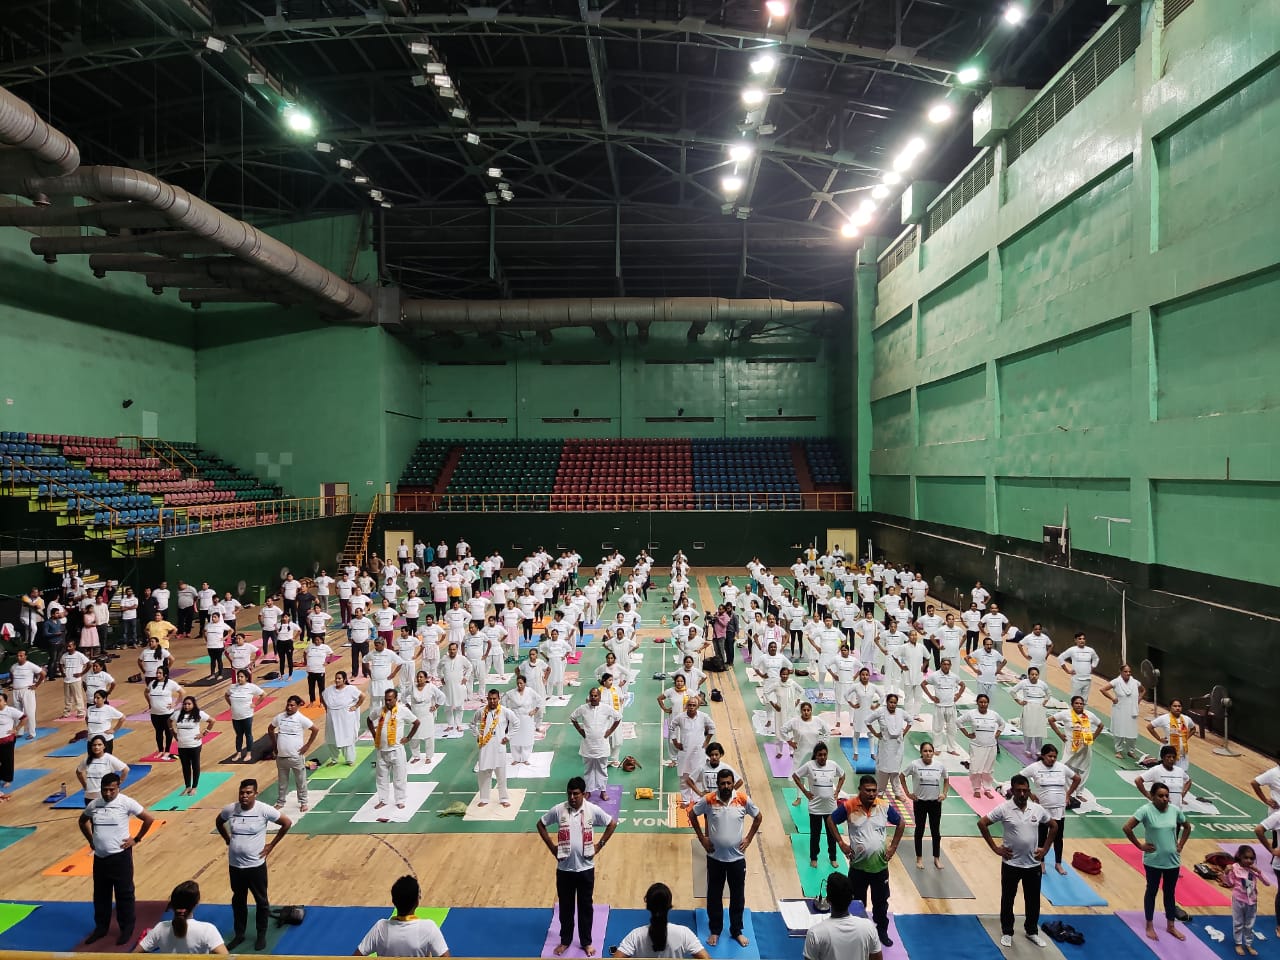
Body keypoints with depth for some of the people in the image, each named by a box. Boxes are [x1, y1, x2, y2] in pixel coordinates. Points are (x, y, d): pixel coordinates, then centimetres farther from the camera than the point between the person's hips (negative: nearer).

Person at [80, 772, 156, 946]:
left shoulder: (126, 803, -14)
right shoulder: (93, 805, 1)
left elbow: (149, 819, -9)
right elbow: (82, 821, 23)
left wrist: (136, 839, -7)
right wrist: (91, 840, 13)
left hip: (120, 856, -5)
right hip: (99, 856, 5)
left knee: (124, 893, 5)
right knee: (100, 894, 17)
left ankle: (127, 929, 17)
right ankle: (101, 927, 33)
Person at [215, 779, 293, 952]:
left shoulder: (264, 810, -18)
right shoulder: (230, 809, -9)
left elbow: (287, 823, -10)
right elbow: (218, 822, 14)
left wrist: (271, 845, -7)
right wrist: (228, 840, 5)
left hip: (256, 865, -3)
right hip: (234, 865, 3)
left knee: (261, 901, 12)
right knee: (238, 901, 19)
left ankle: (261, 935, 29)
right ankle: (239, 934, 37)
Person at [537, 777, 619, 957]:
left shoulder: (593, 810, -13)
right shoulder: (558, 810, -11)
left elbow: (612, 823, 0)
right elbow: (540, 824, 3)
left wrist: (599, 845, -2)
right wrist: (552, 847, -1)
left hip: (585, 867, -1)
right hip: (564, 868, 1)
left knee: (585, 906, 13)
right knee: (565, 906, 15)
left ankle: (586, 942, 30)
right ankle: (565, 940, 34)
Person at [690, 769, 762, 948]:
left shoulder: (744, 799, -12)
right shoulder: (708, 800, -13)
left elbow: (758, 817, 5)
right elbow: (692, 815, 2)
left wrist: (748, 839, 0)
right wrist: (702, 838, -1)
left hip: (737, 857, 0)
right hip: (715, 857, 0)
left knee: (738, 896, 13)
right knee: (714, 895, 13)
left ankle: (737, 931, 32)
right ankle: (715, 930, 31)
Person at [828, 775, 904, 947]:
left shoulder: (885, 806, -10)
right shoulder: (849, 806, -16)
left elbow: (901, 823, 7)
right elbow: (831, 821, -1)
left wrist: (893, 846, 2)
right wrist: (842, 843, -6)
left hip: (880, 864, 2)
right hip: (858, 865, -1)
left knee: (881, 900, 17)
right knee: (857, 901, 14)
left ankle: (882, 931, 37)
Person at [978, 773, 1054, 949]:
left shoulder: (1038, 809, -5)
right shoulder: (1004, 809, -15)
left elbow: (1053, 826, 12)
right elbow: (982, 823, -11)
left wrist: (1045, 848, 6)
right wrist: (995, 848, -10)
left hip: (1033, 864, 3)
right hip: (1011, 864, -3)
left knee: (1033, 900, 16)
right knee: (1008, 899, 11)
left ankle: (1032, 931, 36)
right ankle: (1007, 932, 27)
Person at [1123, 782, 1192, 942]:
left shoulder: (1175, 810, -5)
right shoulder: (1146, 810, -19)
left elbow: (1187, 827, 14)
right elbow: (1127, 827, -21)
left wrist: (1180, 845, 6)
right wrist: (1140, 845, -15)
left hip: (1172, 860, 4)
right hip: (1153, 861, -4)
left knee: (1170, 893, 17)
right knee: (1152, 891, 11)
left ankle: (1171, 926, 33)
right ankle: (1150, 926, 24)